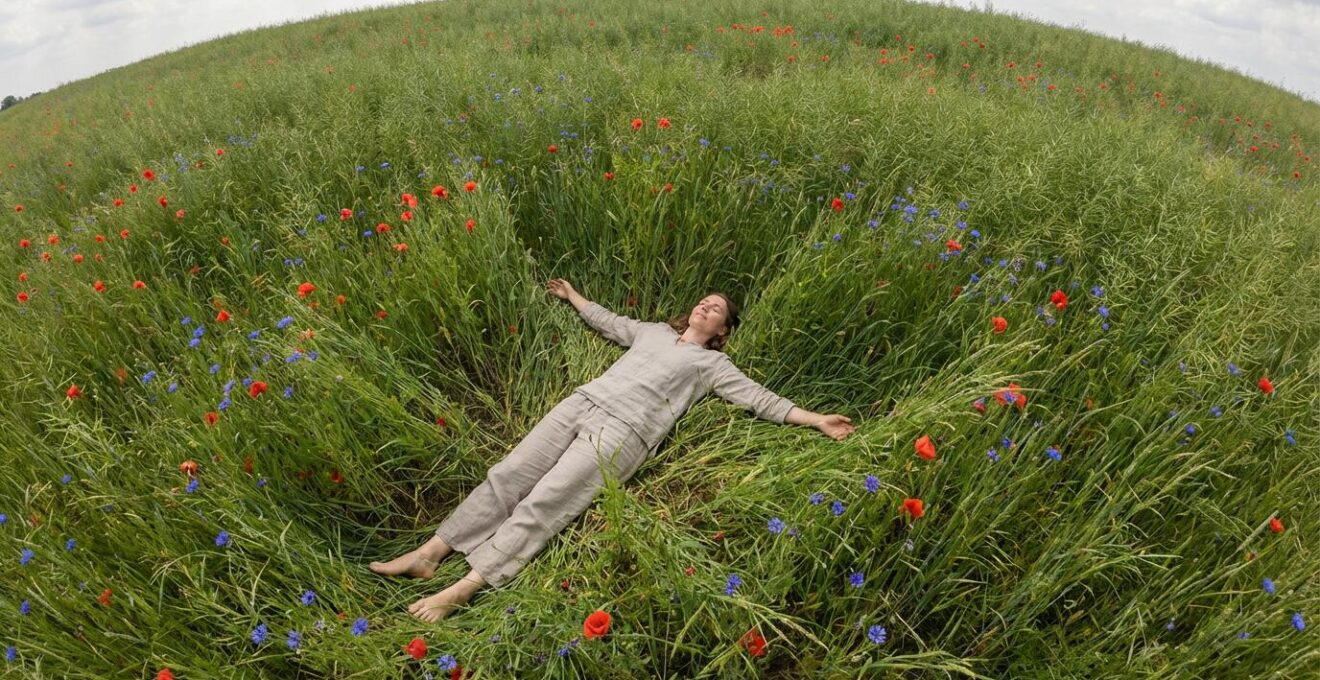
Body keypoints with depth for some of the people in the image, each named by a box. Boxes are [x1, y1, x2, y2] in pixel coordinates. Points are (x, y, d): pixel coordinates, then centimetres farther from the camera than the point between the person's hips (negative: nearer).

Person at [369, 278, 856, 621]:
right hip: (582, 403, 5)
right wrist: (572, 296, 50)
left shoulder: (712, 364, 13)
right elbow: (608, 322, 39)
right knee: (508, 475, -8)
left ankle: (462, 590, -20)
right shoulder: (653, 331, 28)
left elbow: (759, 398, 6)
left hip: (622, 431, -5)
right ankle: (429, 554, -4)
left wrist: (814, 419, -3)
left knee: (543, 503, -19)